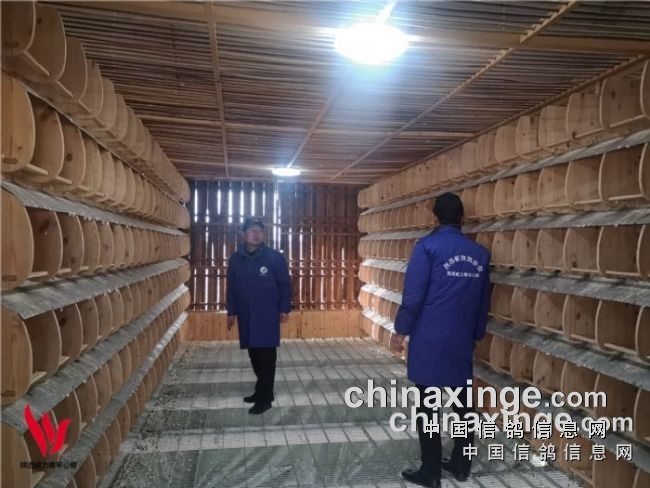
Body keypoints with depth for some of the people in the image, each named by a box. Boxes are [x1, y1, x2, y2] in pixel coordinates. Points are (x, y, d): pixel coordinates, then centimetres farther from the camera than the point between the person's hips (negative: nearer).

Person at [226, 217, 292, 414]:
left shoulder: (275, 257, -5)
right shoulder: (235, 259, 6)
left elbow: (285, 284, -3)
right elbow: (231, 287, 12)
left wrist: (284, 309, -7)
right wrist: (231, 312, 11)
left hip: (267, 316, -4)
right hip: (246, 316, 4)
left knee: (266, 357, -2)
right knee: (254, 355, 12)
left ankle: (264, 397, 5)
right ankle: (263, 391, 27)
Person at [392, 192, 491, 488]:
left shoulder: (427, 246, -9)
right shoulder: (480, 253, 7)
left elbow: (413, 294, -13)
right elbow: (484, 301, 14)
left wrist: (401, 330, -3)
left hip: (429, 340, -5)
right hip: (463, 341, 5)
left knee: (427, 406, 4)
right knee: (463, 403, 15)